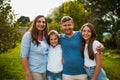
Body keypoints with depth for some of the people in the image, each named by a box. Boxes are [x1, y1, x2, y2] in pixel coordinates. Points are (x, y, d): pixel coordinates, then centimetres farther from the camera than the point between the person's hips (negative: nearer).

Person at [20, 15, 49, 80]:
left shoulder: (45, 36, 3)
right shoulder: (28, 35, -12)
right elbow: (23, 56, -15)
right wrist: (28, 75, -17)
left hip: (46, 70, 5)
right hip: (34, 71, -5)